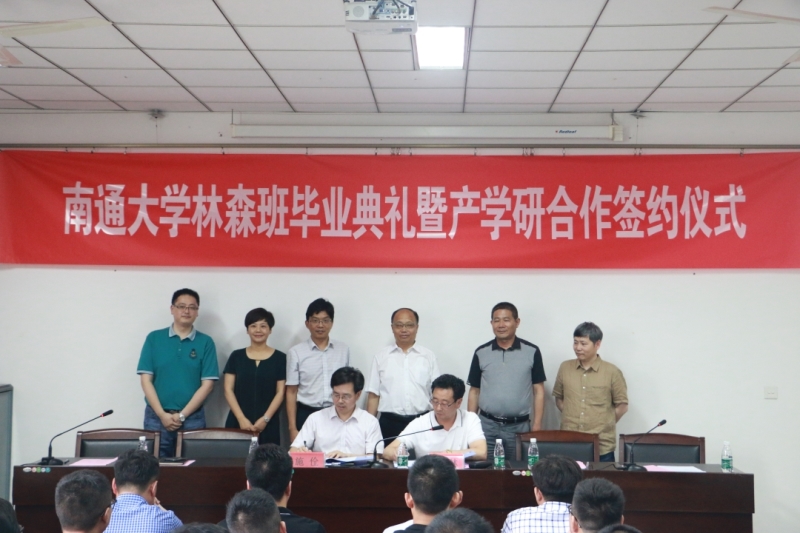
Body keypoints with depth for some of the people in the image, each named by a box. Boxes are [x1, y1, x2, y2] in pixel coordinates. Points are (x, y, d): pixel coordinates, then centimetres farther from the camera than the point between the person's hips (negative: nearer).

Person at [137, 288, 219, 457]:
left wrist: (182, 415, -8)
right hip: (156, 416, 0)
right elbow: (146, 379, 1)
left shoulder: (205, 342, 3)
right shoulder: (154, 338, 4)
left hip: (192, 418, 0)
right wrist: (162, 414, -9)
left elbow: (207, 384, -1)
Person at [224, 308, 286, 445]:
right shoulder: (236, 356, 8)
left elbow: (280, 393, 2)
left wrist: (265, 419, -9)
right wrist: (241, 419, -8)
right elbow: (228, 390, 4)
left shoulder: (279, 358, 5)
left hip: (268, 425, -1)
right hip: (238, 423, 1)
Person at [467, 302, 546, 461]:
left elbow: (538, 390, 2)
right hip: (487, 426, 1)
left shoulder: (531, 352, 0)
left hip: (519, 427, -1)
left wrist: (537, 426, -4)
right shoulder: (481, 353, 4)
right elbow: (474, 391, 8)